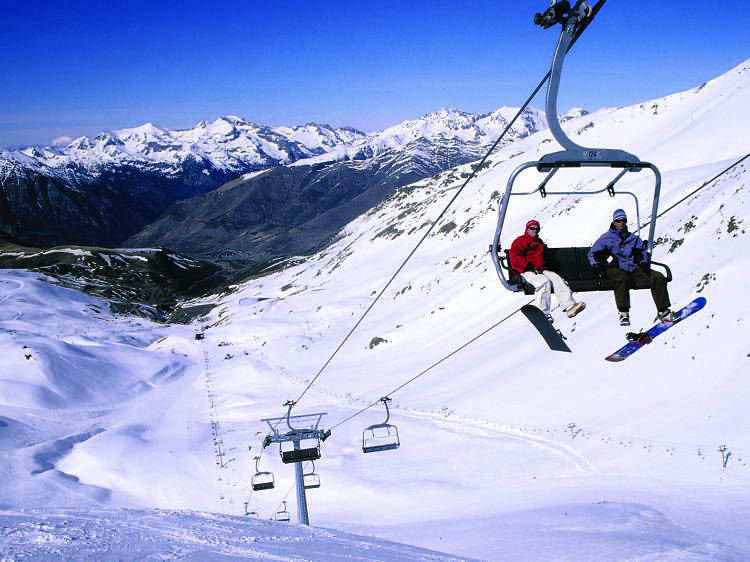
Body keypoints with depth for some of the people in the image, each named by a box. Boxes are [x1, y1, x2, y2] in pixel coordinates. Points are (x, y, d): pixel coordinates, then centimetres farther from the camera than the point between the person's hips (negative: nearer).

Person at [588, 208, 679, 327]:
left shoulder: (633, 238, 27)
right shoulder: (606, 237, 17)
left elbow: (643, 252, 27)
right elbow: (594, 254, 13)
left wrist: (644, 262, 4)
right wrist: (598, 267, -6)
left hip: (632, 268, 4)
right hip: (615, 268, -4)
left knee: (658, 277, -18)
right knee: (623, 277, -42)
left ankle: (662, 311, -17)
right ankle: (623, 313, -41)